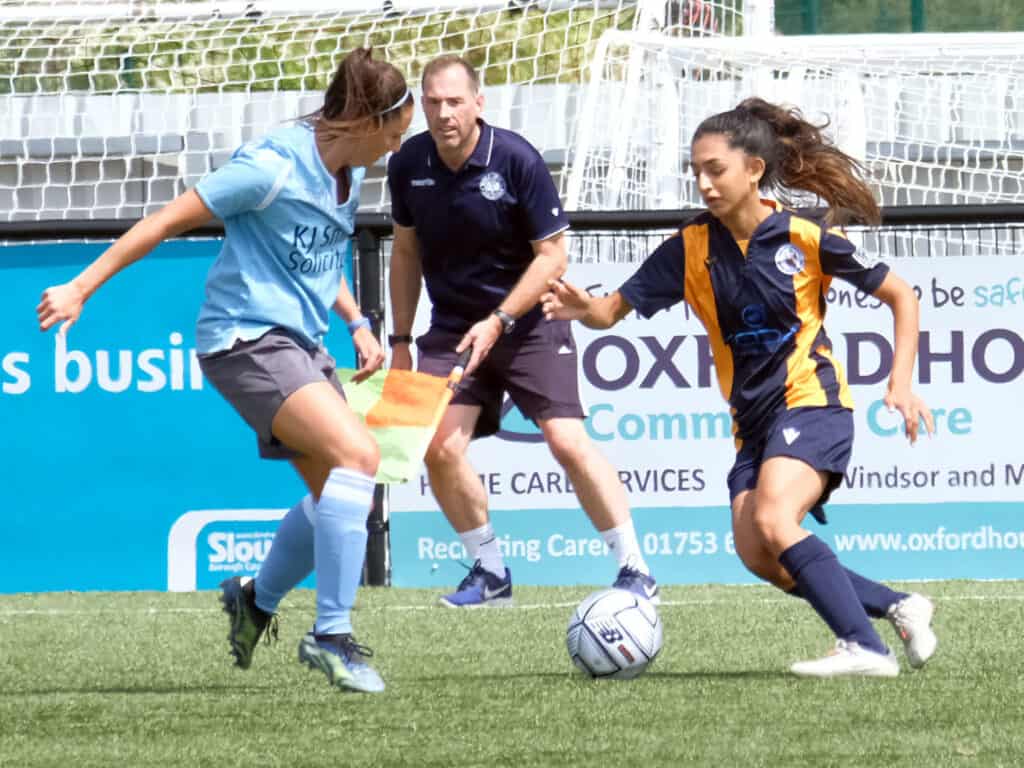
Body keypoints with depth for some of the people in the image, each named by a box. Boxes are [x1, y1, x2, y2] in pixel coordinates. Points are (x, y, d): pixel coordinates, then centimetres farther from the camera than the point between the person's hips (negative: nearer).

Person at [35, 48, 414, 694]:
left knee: (337, 493, 9)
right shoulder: (275, 167, -17)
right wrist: (83, 288, -12)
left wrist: (356, 323, 13)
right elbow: (169, 221, -13)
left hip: (300, 344, 9)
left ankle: (256, 600, 34)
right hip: (246, 340, -9)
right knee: (357, 455, -24)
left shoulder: (348, 175, 10)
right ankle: (332, 636, -21)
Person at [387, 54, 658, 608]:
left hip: (529, 322, -4)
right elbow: (406, 252, 11)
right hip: (453, 327, 4)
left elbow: (552, 254, -12)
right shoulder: (409, 164, -4)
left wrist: (499, 322, -19)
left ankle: (634, 570, -6)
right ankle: (489, 573, 6)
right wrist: (401, 340, 10)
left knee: (568, 441, -16)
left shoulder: (516, 160, -17)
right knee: (440, 447, -12)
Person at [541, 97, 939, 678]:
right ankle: (898, 608, 5)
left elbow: (900, 296, 1)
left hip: (812, 402, -6)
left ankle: (864, 647, -29)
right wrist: (585, 308, -25)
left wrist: (901, 384, -9)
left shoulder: (805, 238, -8)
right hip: (753, 421, 6)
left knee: (773, 522, -28)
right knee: (759, 557, -10)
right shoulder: (692, 249, 2)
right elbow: (617, 307, -1)